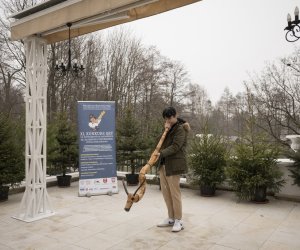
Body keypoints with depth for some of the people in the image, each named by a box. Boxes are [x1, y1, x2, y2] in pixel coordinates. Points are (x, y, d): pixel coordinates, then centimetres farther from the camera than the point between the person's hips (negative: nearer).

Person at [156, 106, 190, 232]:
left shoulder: (180, 129, -8)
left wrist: (161, 154, -27)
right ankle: (171, 218, 23)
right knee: (166, 192, 11)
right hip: (163, 164, 8)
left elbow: (175, 147, -19)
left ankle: (178, 221, 9)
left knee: (174, 192, -3)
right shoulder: (169, 128, 18)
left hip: (173, 165, -8)